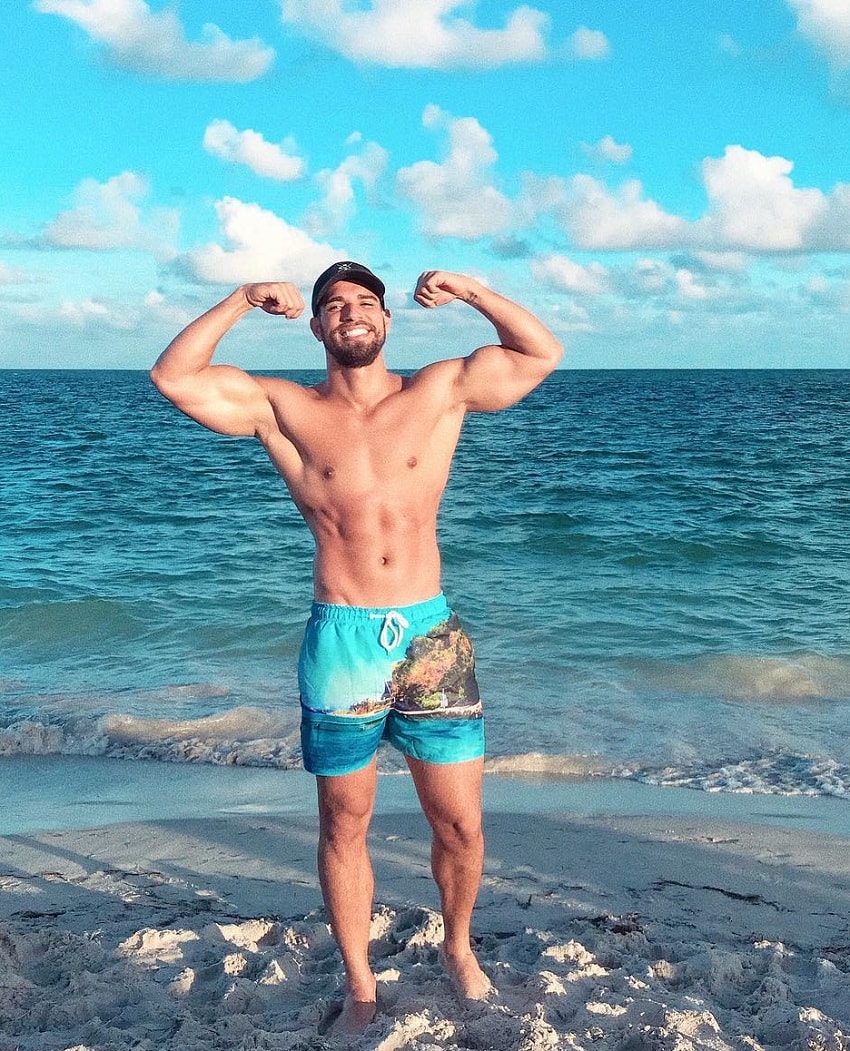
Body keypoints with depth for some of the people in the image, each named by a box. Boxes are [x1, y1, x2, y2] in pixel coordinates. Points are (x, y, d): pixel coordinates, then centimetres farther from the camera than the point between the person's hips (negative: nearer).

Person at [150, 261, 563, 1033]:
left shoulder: (439, 392, 5)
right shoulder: (283, 410, 3)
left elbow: (543, 354, 5)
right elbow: (173, 377, -2)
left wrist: (470, 291, -3)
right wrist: (243, 301, -5)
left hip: (432, 636, 1)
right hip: (341, 642, 0)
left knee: (461, 825, 7)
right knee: (345, 829, 11)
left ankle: (459, 947, 35)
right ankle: (359, 984, 30)